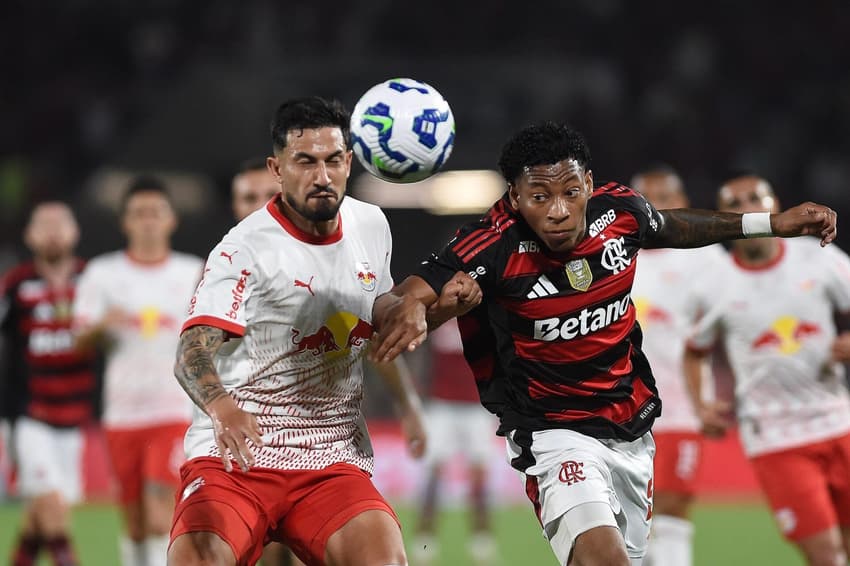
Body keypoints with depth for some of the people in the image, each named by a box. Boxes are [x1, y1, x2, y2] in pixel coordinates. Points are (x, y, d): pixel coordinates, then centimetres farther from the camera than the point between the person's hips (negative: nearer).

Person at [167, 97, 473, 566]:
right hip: (235, 456, -4)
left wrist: (437, 303, 8)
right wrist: (221, 408, -45)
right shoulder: (246, 248, -11)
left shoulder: (371, 225, 9)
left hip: (333, 463, 4)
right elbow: (192, 351, -24)